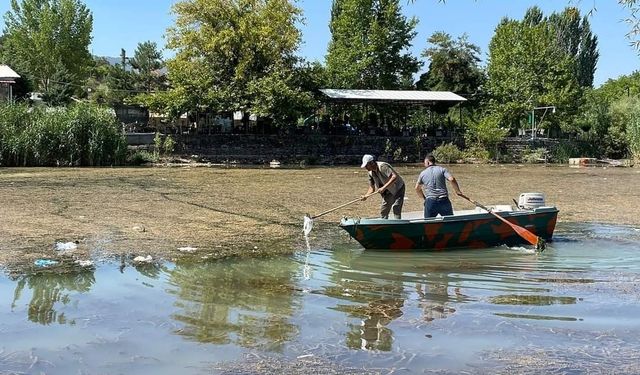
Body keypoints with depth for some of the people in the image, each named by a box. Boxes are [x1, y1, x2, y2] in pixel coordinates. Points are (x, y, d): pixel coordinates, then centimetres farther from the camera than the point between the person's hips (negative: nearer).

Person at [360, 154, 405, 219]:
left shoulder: (383, 166, -26)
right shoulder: (371, 173, -2)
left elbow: (394, 176, -37)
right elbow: (372, 187, 5)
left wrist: (384, 187, -42)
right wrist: (366, 196, -14)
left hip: (398, 188, -8)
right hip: (388, 191, 8)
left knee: (396, 209, -17)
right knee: (383, 212, 8)